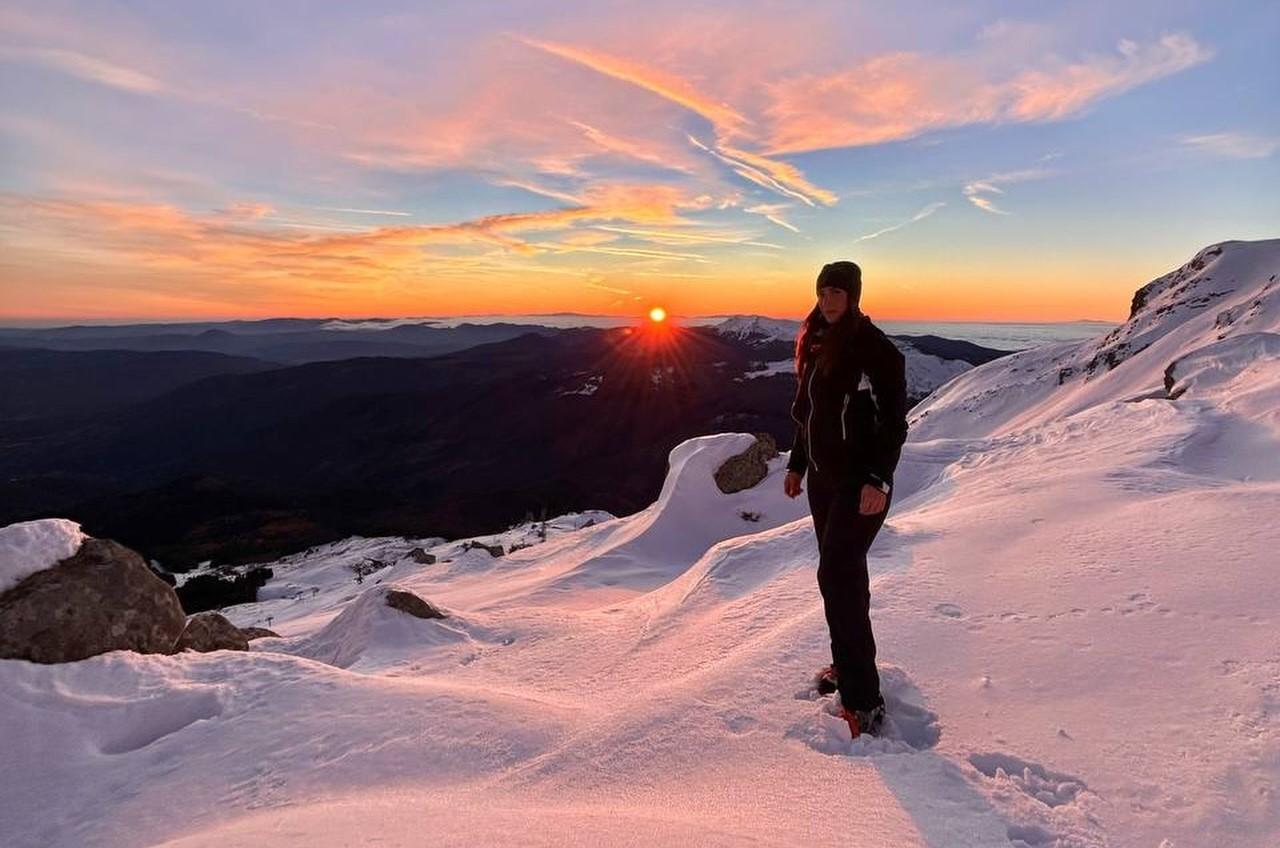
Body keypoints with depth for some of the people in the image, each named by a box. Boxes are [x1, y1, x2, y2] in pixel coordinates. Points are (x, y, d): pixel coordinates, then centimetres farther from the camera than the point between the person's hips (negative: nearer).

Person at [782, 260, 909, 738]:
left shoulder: (876, 348, -13)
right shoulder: (816, 345, 10)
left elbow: (894, 422, -14)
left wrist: (879, 480, -22)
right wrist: (796, 465, 18)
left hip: (862, 482, -8)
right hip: (823, 477, 8)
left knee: (837, 576, -14)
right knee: (843, 572, 15)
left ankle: (864, 701, -7)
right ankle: (848, 662, 30)